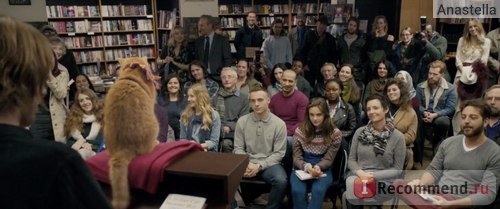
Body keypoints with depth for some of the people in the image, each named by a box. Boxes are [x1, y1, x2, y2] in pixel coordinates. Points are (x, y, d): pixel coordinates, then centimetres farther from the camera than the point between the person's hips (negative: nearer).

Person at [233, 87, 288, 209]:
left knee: (281, 181, -32)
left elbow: (278, 153, -4)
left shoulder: (279, 124, -5)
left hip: (268, 164, -1)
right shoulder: (242, 121, 3)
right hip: (247, 163, 2)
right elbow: (238, 148, 5)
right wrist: (246, 164, -14)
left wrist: (260, 166, -16)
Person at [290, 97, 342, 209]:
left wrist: (318, 167, -26)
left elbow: (328, 159, -3)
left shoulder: (335, 133, -5)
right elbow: (296, 157, 0)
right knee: (297, 191, -30)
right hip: (302, 169, 1)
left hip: (323, 170, -1)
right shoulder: (300, 130, -1)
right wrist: (306, 166, -24)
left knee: (318, 190, -33)